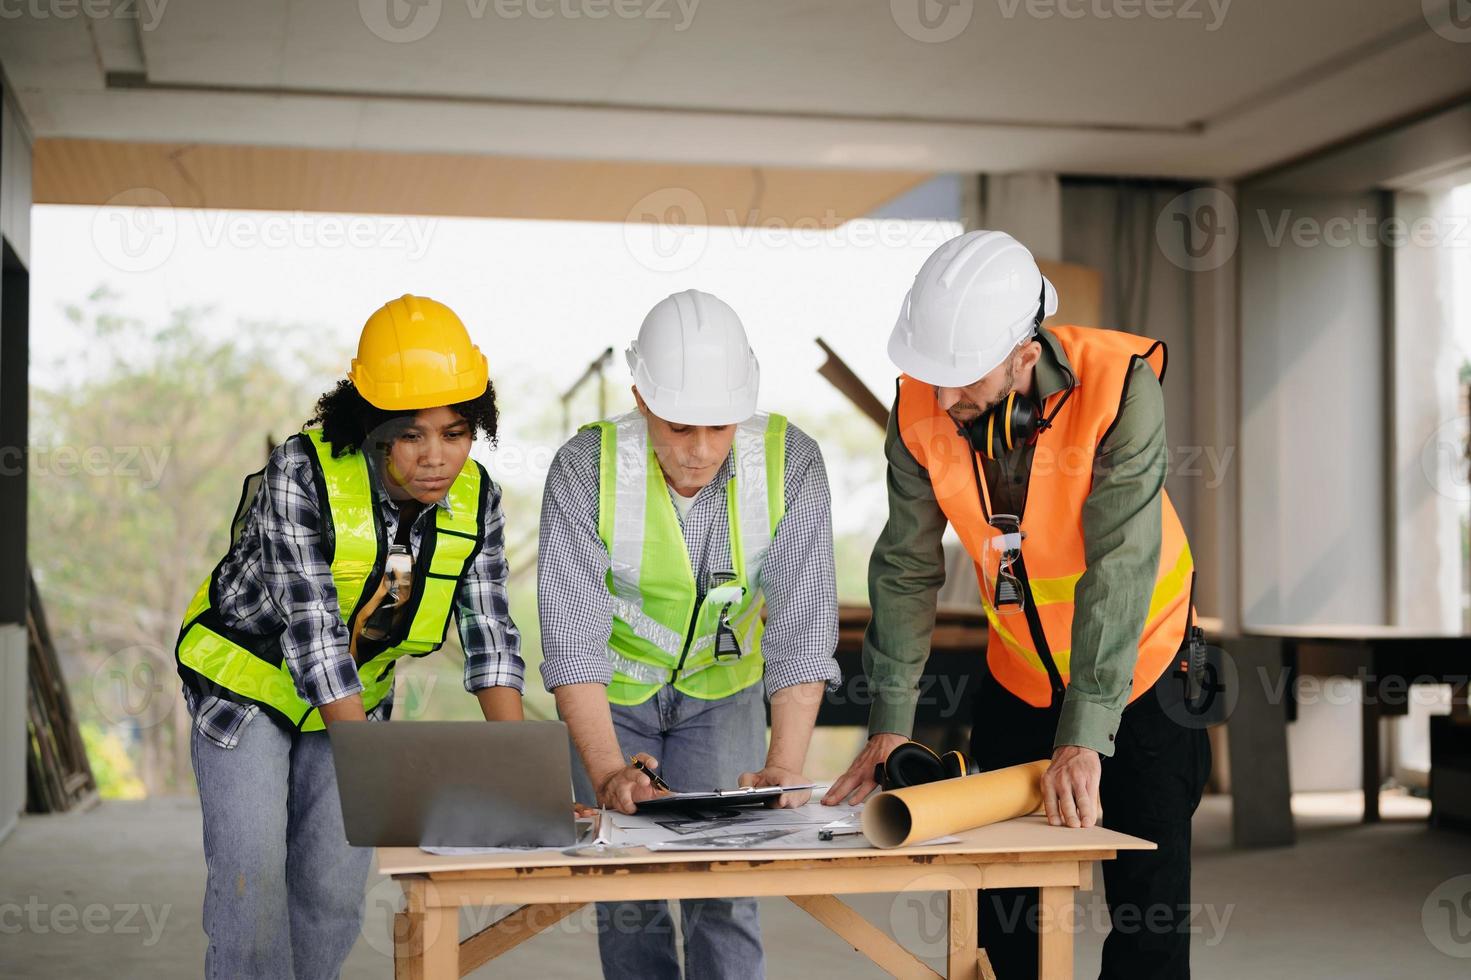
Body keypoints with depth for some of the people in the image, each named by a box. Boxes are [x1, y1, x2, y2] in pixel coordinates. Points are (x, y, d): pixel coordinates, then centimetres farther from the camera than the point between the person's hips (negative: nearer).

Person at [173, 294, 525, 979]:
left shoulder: (475, 498, -15)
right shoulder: (301, 474, -30)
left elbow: (489, 633, -16)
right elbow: (313, 628, -33)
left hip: (354, 695, 4)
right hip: (247, 682, -4)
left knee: (333, 891, 4)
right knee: (252, 875, -10)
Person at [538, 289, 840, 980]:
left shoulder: (790, 462, -24)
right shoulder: (587, 469, -27)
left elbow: (801, 625, -26)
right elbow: (572, 636, -31)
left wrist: (784, 768, -37)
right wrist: (608, 774, -43)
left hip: (723, 686, 1)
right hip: (612, 690, -1)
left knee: (725, 887, -5)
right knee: (629, 894, -1)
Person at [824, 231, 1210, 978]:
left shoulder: (1118, 386, -30)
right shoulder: (921, 406, -17)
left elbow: (1119, 570, -33)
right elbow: (907, 566, -10)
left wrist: (1083, 737, -37)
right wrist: (889, 724, -13)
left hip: (1139, 666, -4)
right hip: (1020, 676, 4)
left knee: (1149, 910, 0)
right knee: (1005, 910, 11)